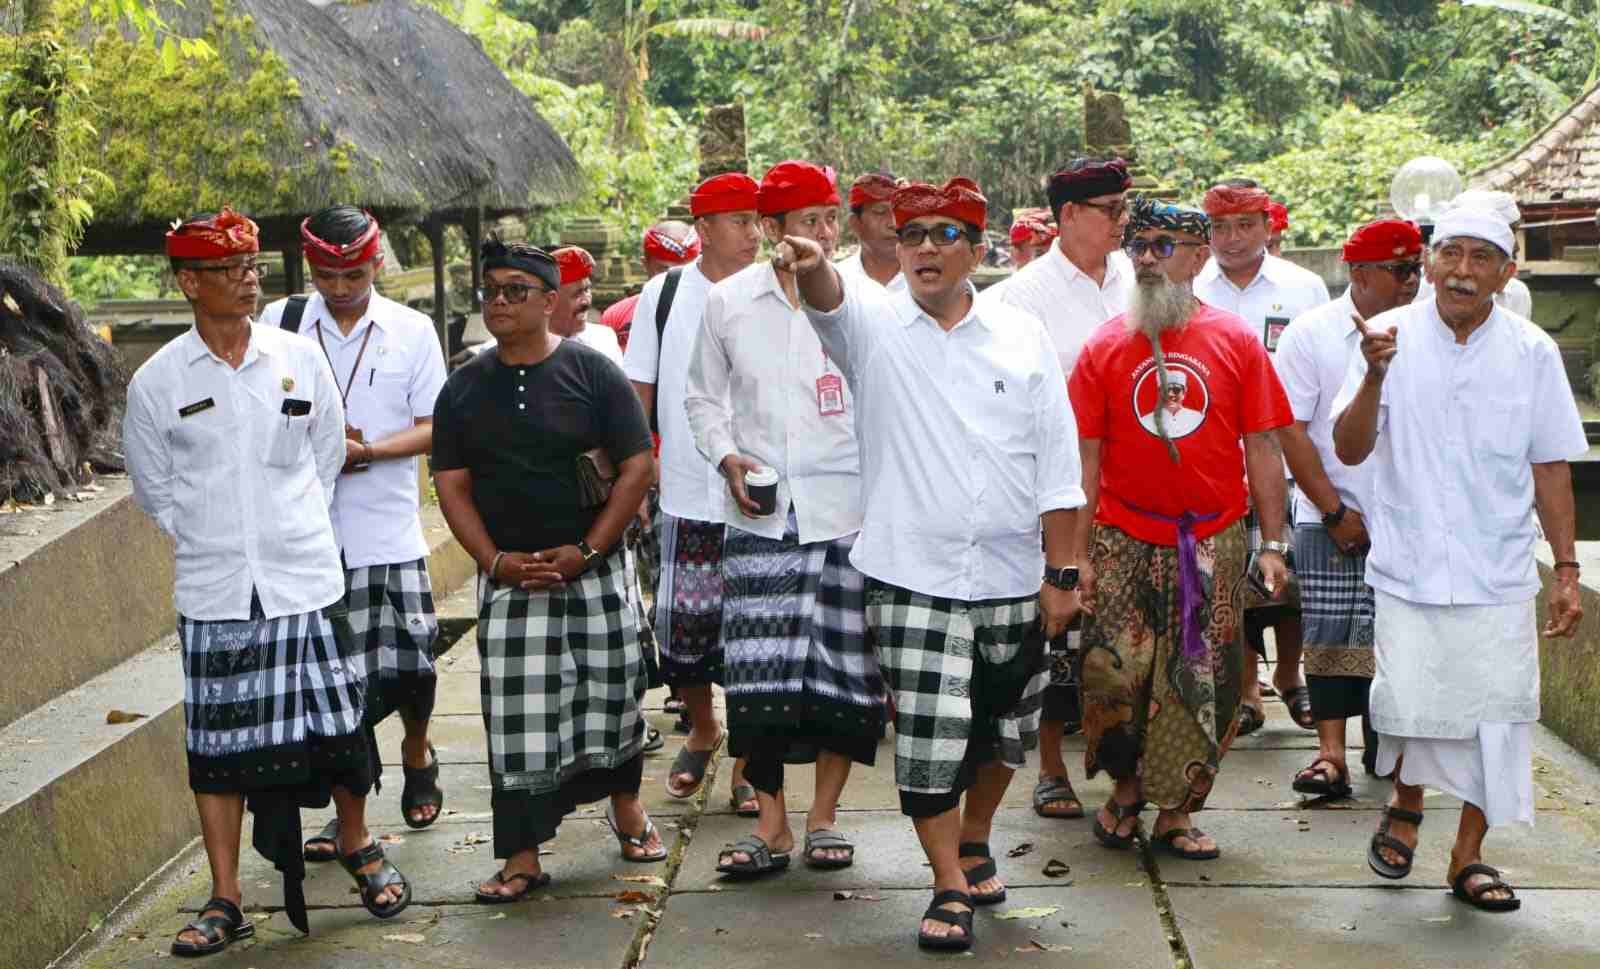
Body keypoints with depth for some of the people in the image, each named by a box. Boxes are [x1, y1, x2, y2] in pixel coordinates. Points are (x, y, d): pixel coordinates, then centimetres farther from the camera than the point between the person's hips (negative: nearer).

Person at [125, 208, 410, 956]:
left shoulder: (301, 358, 1)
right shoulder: (157, 381, -2)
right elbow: (156, 491, 9)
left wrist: (293, 531, 11)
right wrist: (210, 544, 5)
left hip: (307, 579, 1)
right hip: (213, 593, 0)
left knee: (338, 724, 6)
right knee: (218, 746, 4)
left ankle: (357, 846, 30)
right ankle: (225, 900, 14)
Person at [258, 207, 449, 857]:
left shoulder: (412, 331, 4)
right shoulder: (279, 323, 3)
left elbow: (435, 426, 2)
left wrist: (369, 450, -14)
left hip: (389, 529, 0)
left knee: (409, 661, -2)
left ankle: (417, 755, 30)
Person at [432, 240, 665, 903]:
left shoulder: (591, 372, -3)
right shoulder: (464, 388, 6)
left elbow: (637, 466, -5)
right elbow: (452, 484, 6)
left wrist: (587, 550, -12)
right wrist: (494, 560, -8)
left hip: (591, 567, -1)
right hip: (507, 575, 2)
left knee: (612, 691, 8)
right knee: (514, 714, -3)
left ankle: (625, 806, 34)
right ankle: (522, 859, 4)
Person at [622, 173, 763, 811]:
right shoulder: (664, 294, 4)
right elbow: (639, 391, 9)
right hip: (686, 496, 1)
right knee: (683, 623, 5)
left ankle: (747, 764, 18)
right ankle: (702, 731, 32)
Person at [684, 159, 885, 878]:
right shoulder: (728, 301, 6)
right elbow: (703, 395, 16)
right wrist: (728, 457, 0)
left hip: (847, 512, -1)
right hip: (760, 515, 1)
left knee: (844, 669, 3)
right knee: (756, 671, -2)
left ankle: (824, 817, 19)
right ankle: (771, 824, 11)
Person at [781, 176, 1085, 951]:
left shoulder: (1023, 336, 3)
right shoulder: (874, 325, 0)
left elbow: (1057, 465, 3)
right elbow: (828, 299, -26)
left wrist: (1060, 574, 0)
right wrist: (812, 266, -50)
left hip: (1011, 577, 3)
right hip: (914, 575, -2)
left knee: (1002, 728, 16)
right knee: (928, 738, -4)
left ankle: (974, 842, 40)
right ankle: (950, 887, 10)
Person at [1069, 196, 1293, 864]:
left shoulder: (1236, 342, 1)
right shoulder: (1105, 346, 1)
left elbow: (1262, 447, 2)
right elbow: (1085, 456, 1)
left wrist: (1272, 543, -2)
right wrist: (1078, 551, -3)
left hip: (1212, 541, 0)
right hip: (1124, 538, 0)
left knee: (1201, 682, 3)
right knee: (1115, 671, 0)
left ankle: (1175, 811, 16)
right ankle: (1125, 788, 24)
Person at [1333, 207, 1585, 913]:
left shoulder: (1533, 352, 3)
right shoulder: (1391, 336, 0)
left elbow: (1550, 469, 7)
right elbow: (1350, 450, -5)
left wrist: (1566, 571, 6)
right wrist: (1376, 374, -21)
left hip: (1498, 575, 1)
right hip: (1408, 568, -1)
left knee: (1496, 712, 0)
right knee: (1409, 708, -5)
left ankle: (1469, 854, 18)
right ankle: (1405, 806, 27)